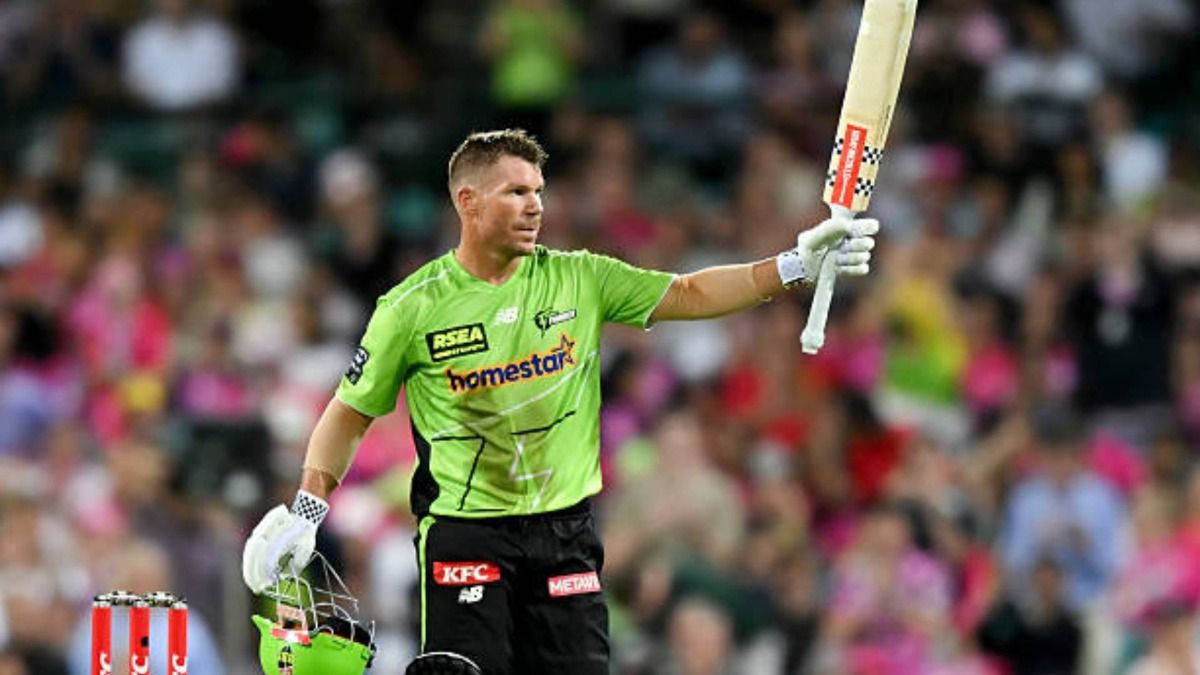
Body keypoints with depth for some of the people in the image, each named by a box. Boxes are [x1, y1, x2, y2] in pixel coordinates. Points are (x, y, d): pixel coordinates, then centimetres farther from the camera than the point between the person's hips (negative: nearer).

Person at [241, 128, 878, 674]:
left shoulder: (578, 278, 2)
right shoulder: (414, 307, -5)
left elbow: (689, 295, 1)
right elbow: (350, 413, 4)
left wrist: (793, 266, -11)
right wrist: (307, 508, -5)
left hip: (564, 530, 3)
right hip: (464, 537, -3)